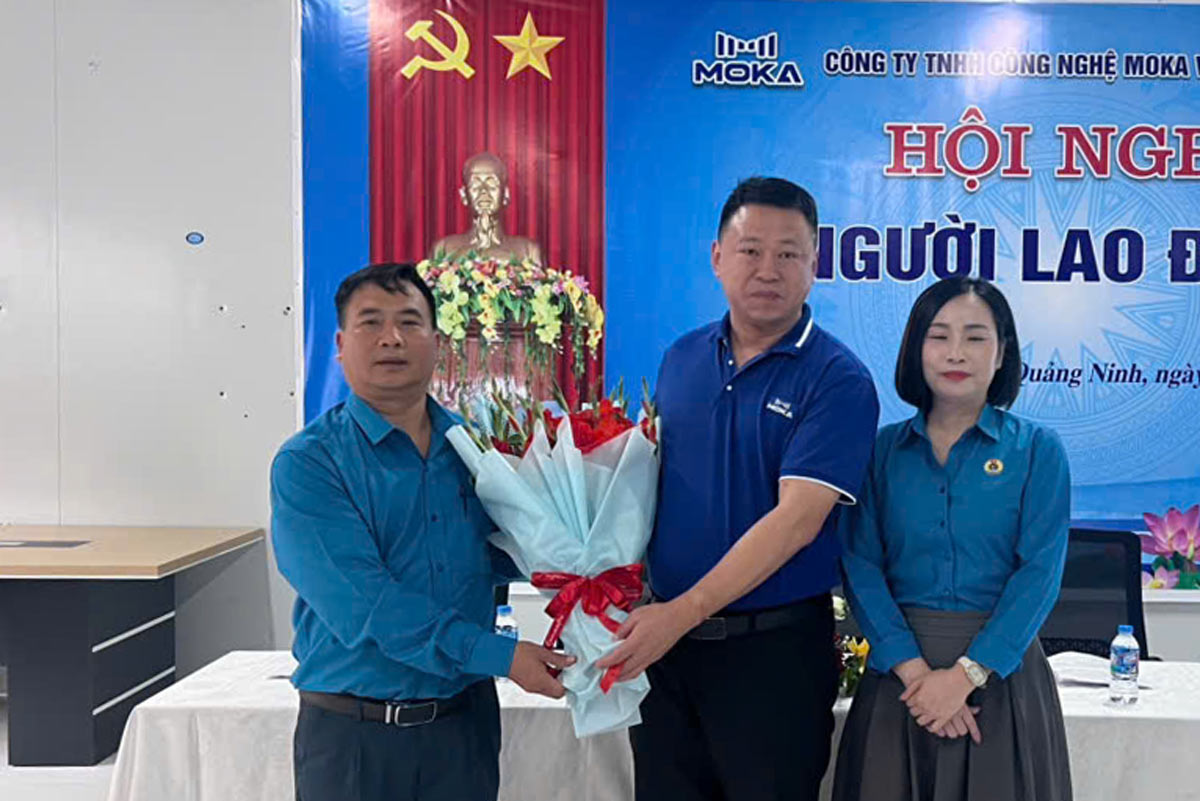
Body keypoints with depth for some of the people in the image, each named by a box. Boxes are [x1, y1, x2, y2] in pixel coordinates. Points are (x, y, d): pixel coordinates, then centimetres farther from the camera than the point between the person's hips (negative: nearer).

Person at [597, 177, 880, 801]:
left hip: (775, 649, -5)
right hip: (663, 635, 5)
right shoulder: (681, 360, 6)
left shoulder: (836, 380, -12)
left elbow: (796, 518, -20)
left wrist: (682, 613, -24)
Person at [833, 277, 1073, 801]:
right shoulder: (883, 450, 3)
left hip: (999, 664, -1)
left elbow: (1040, 572, -9)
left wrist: (966, 675, -17)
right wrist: (913, 668, -16)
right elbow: (861, 565, -4)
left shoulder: (1037, 449, 0)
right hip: (898, 665, 1)